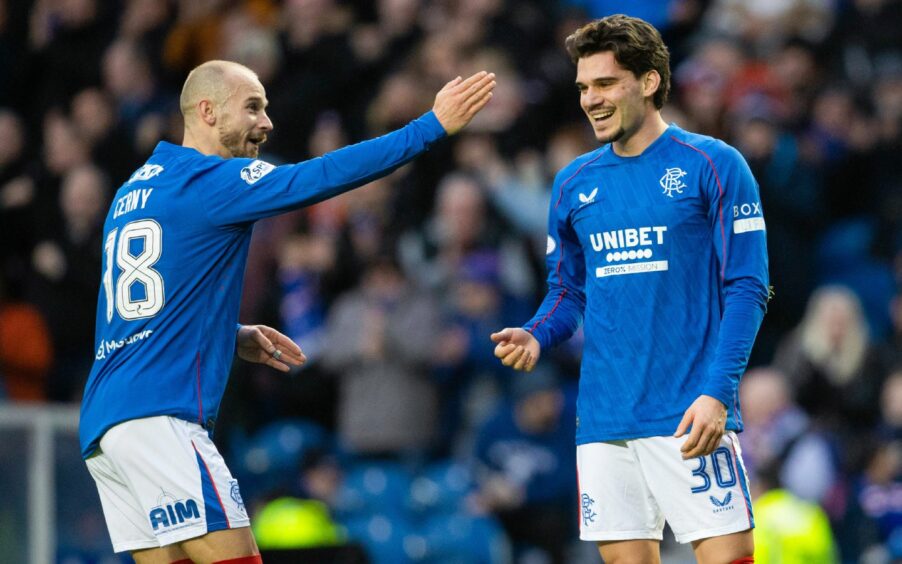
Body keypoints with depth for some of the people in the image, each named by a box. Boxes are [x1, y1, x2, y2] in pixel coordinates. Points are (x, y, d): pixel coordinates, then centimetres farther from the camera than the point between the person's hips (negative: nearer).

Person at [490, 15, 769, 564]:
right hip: (605, 419, 5)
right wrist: (536, 337, -2)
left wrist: (717, 393, -16)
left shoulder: (713, 165, -2)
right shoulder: (574, 183, 13)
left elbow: (746, 289, -6)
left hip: (690, 416, -5)